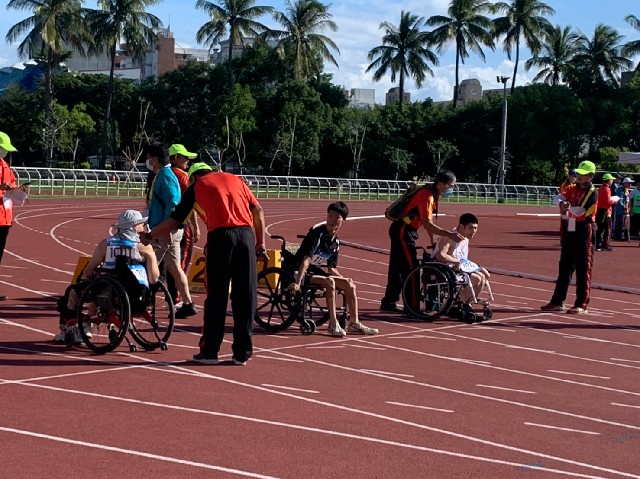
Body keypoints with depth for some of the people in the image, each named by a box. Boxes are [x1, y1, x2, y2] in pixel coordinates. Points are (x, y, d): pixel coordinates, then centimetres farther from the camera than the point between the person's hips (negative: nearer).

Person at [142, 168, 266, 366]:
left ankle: (209, 351, 10)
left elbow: (174, 221, 16)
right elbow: (258, 211, 15)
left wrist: (149, 235, 29)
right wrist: (260, 243, 20)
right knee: (245, 296, 8)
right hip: (246, 235, 3)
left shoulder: (196, 186, 16)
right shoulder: (234, 179, 24)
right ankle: (242, 353, 12)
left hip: (220, 236, -2)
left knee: (216, 297, 6)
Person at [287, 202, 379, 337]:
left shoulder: (336, 242, 6)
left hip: (316, 271, 8)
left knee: (350, 285, -1)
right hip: (301, 272, -8)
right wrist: (297, 282, -36)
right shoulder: (317, 234, -18)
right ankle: (333, 324, -27)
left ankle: (354, 323, 6)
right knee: (329, 281, -32)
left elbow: (332, 269, 14)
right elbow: (306, 260, -28)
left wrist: (345, 281, 5)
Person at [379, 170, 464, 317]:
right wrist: (449, 234, -34)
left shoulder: (433, 195, 8)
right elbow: (427, 224, -31)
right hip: (403, 231, -10)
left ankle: (388, 304, 24)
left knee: (398, 268, 16)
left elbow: (428, 221, 13)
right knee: (411, 269, -10)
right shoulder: (426, 196, -22)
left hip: (400, 231, 10)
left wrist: (433, 241, 7)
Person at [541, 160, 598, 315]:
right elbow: (563, 210, 4)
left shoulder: (593, 193, -9)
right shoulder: (572, 189, 10)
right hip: (569, 231, 7)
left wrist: (568, 208, -12)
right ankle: (558, 302, 18)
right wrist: (563, 206, -16)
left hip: (584, 232, -7)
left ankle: (582, 305, 1)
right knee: (564, 267, 11)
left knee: (583, 269, -3)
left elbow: (582, 212, -19)